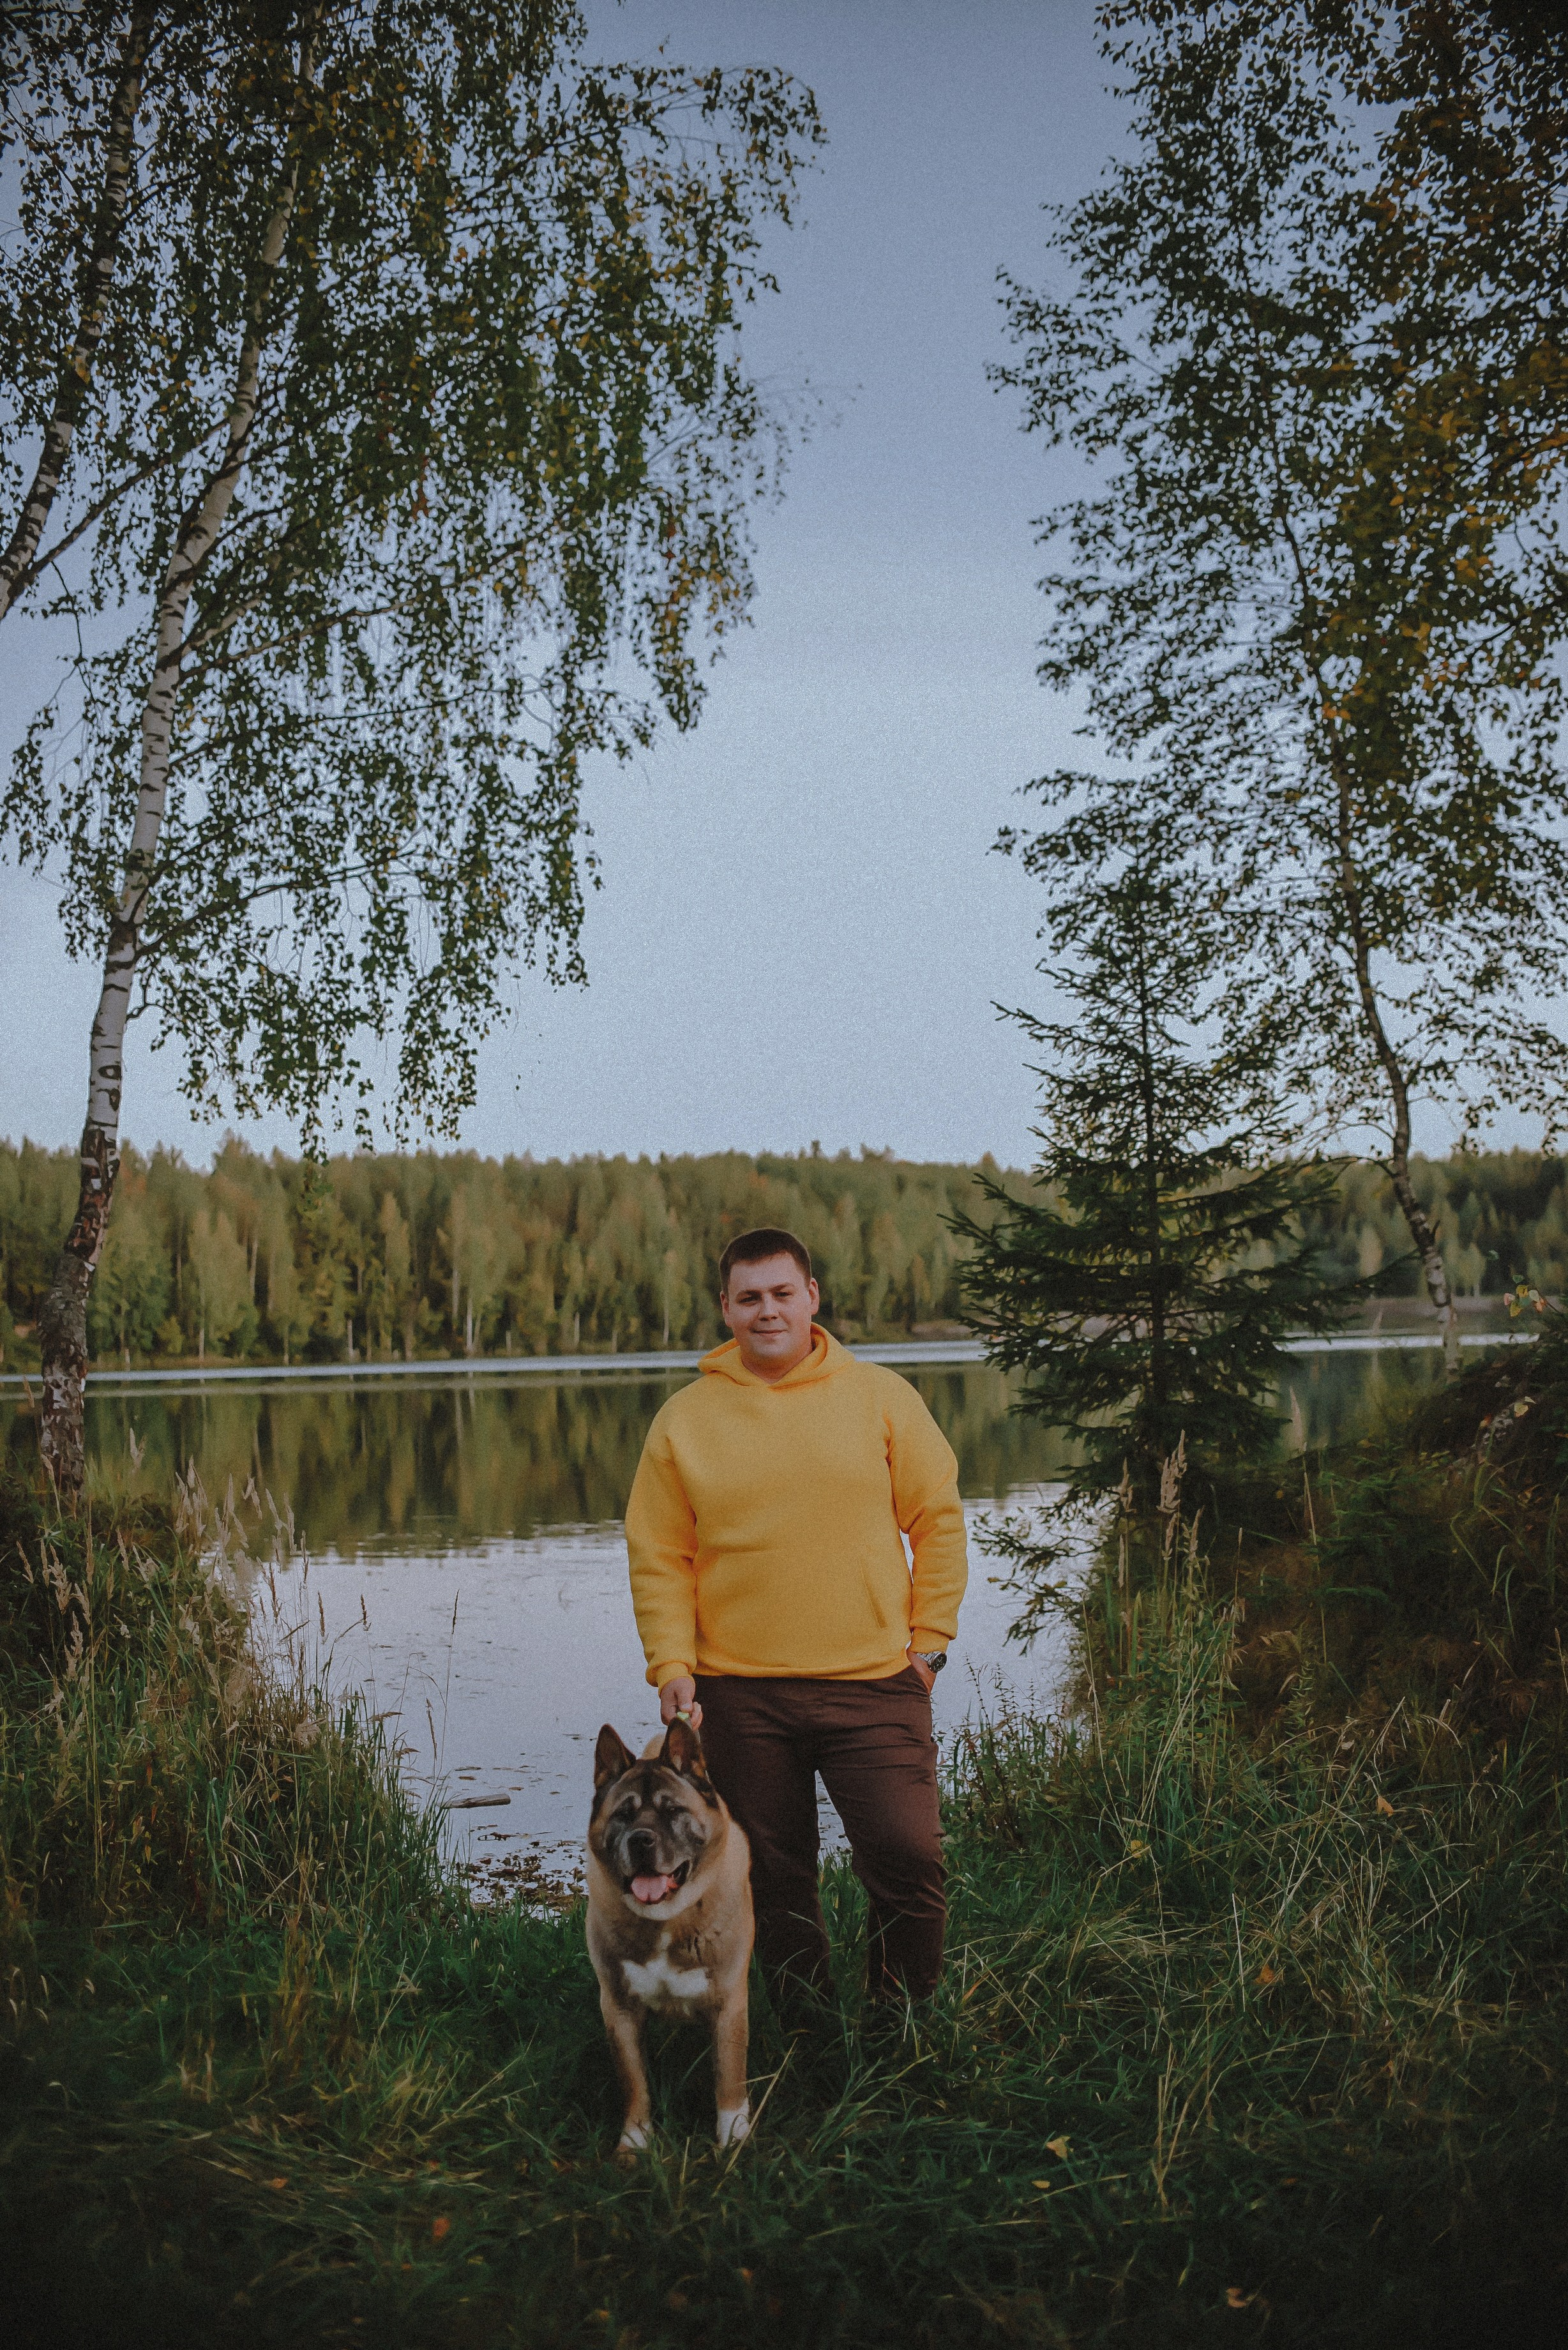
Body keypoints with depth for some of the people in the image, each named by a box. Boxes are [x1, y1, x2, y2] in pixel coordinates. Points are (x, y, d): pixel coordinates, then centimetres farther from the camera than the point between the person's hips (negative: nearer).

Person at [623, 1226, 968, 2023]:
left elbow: (937, 1517, 6)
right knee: (774, 1877, 10)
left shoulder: (881, 1397, 2)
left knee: (908, 1859, -4)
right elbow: (658, 1557, 6)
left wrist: (930, 1637, 2)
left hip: (874, 1683, -1)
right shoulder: (684, 1420, 3)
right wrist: (671, 1665, -3)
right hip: (740, 1694, 1)